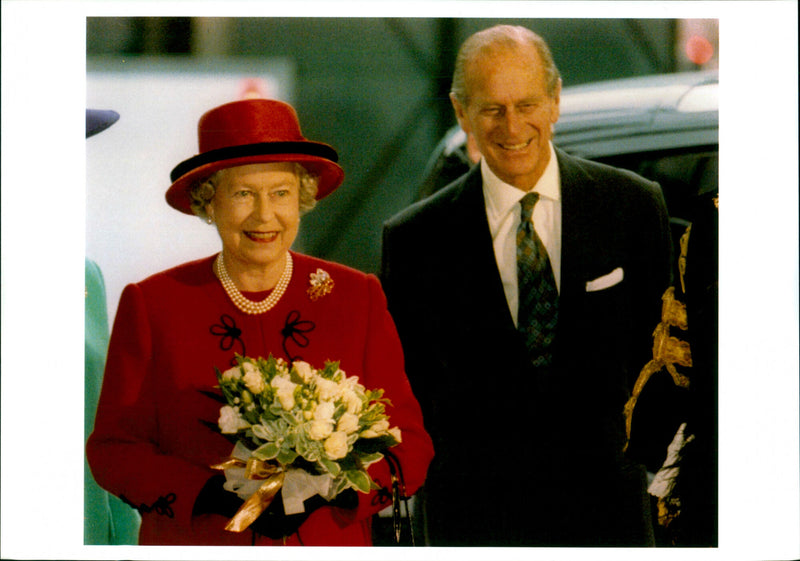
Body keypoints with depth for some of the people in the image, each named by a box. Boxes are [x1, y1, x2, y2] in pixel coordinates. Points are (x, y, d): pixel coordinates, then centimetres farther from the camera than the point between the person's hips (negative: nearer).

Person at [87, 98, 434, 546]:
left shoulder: (359, 298, 2)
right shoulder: (151, 304, -1)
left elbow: (409, 445, 0)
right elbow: (114, 449, -2)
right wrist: (212, 495, -18)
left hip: (329, 543, 1)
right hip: (194, 544, -1)